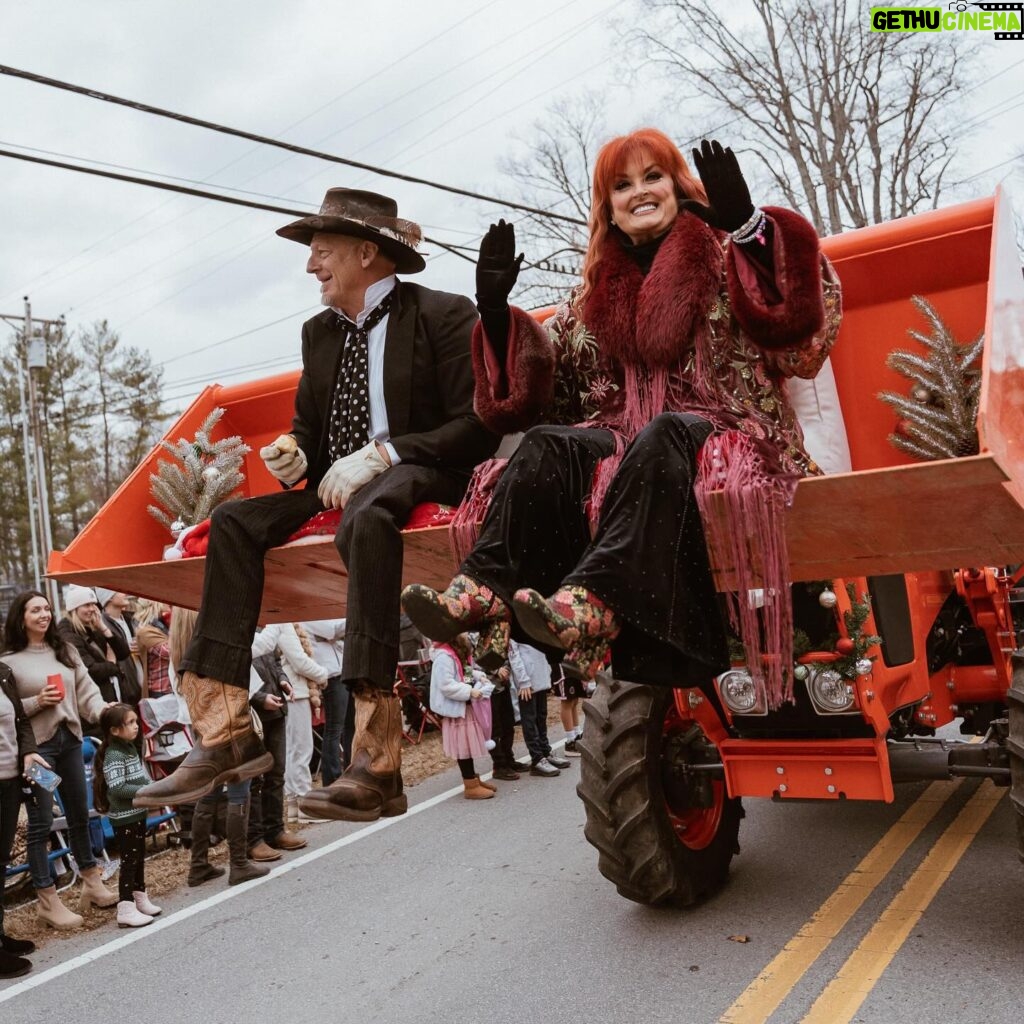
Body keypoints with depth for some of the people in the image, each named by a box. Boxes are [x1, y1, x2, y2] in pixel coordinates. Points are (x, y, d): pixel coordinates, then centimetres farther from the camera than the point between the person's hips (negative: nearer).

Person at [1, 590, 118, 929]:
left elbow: (86, 690, 5)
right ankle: (47, 901, 8)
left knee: (79, 815, 16)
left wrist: (102, 711, -12)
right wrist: (36, 703, -20)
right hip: (36, 745, -6)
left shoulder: (65, 651, 10)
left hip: (70, 739, 6)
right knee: (41, 823, -2)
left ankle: (92, 884, 30)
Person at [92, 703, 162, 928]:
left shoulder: (131, 748, 9)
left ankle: (140, 898, 31)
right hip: (124, 818, -9)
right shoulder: (113, 756, -19)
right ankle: (126, 910, 1)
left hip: (137, 813, 9)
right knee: (128, 861, -4)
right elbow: (118, 788, -26)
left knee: (139, 858, 18)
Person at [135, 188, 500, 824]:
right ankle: (225, 734, -18)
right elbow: (308, 426, 24)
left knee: (366, 514, -38)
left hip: (419, 480, -7)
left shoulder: (444, 315, -2)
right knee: (234, 521, -14)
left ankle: (376, 763, -42)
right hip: (337, 486, 7)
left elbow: (477, 427, -10)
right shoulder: (319, 332, 18)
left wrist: (382, 454, -18)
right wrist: (294, 453, -1)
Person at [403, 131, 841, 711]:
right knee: (549, 445, -26)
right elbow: (539, 389, 18)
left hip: (725, 434, -3)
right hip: (626, 439, 4)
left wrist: (748, 226, -18)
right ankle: (483, 592, -41)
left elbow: (800, 326, -7)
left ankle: (591, 602, -55)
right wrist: (497, 309, 5)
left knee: (662, 436, -37)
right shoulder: (597, 293, 20)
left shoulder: (726, 260, 12)